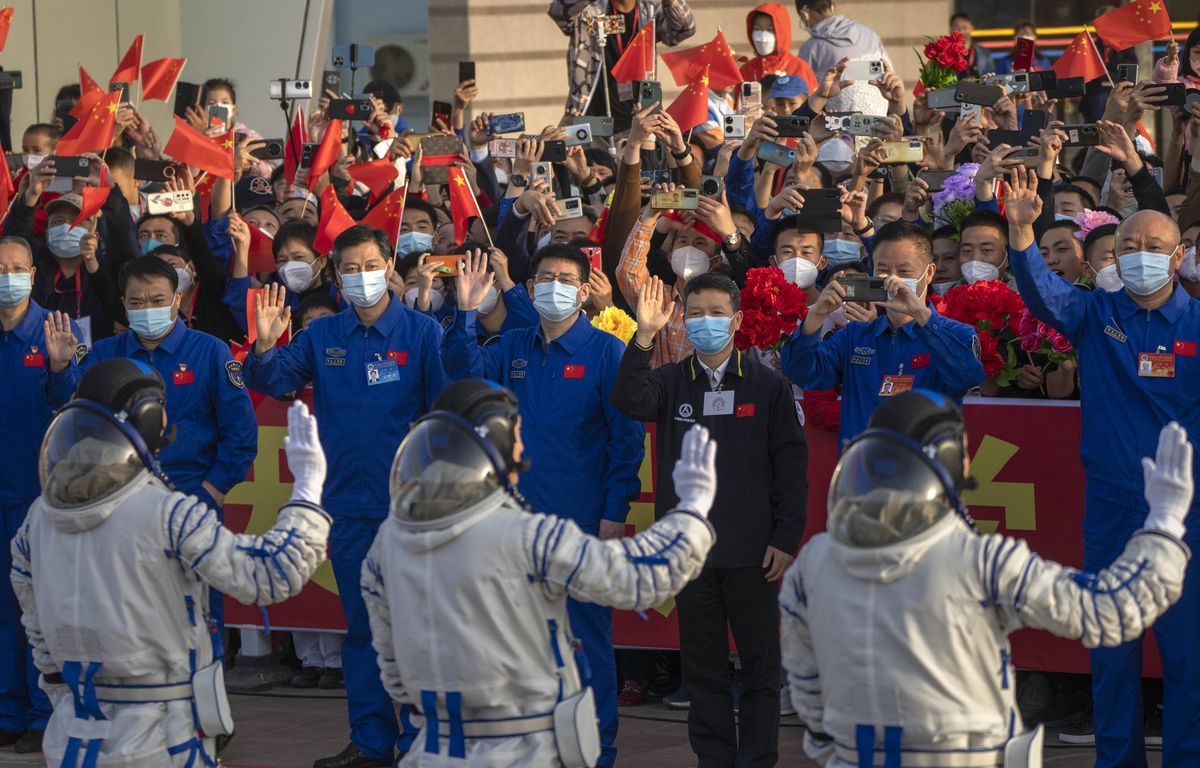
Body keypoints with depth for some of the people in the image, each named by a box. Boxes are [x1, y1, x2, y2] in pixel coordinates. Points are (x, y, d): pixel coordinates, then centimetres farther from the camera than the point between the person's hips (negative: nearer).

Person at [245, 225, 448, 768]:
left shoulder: (422, 332, -4)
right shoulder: (323, 337, 7)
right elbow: (269, 381, 2)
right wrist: (265, 346, -18)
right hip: (349, 507, 4)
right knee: (362, 625, 9)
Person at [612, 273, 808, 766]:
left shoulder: (768, 386, 1)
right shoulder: (670, 382, 6)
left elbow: (791, 466, 1)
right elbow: (630, 400, -16)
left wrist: (786, 539, -6)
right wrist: (644, 337, -29)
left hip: (752, 554, -2)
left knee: (760, 665, 2)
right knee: (703, 668, 7)